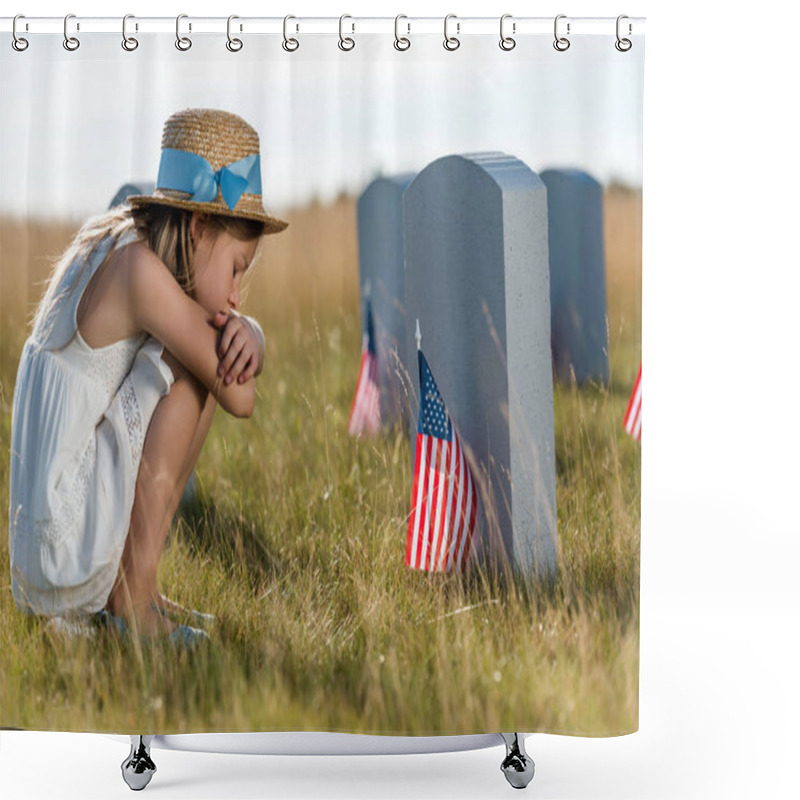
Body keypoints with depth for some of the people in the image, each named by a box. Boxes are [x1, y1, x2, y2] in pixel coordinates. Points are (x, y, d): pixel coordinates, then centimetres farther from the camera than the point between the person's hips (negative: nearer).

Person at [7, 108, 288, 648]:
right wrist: (218, 325, 3)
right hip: (67, 538, -9)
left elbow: (250, 355, 17)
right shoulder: (139, 267, -16)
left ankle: (133, 587, 12)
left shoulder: (113, 251, 12)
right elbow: (240, 398, -15)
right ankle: (132, 592, -11)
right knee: (192, 361, -13)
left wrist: (244, 332, -7)